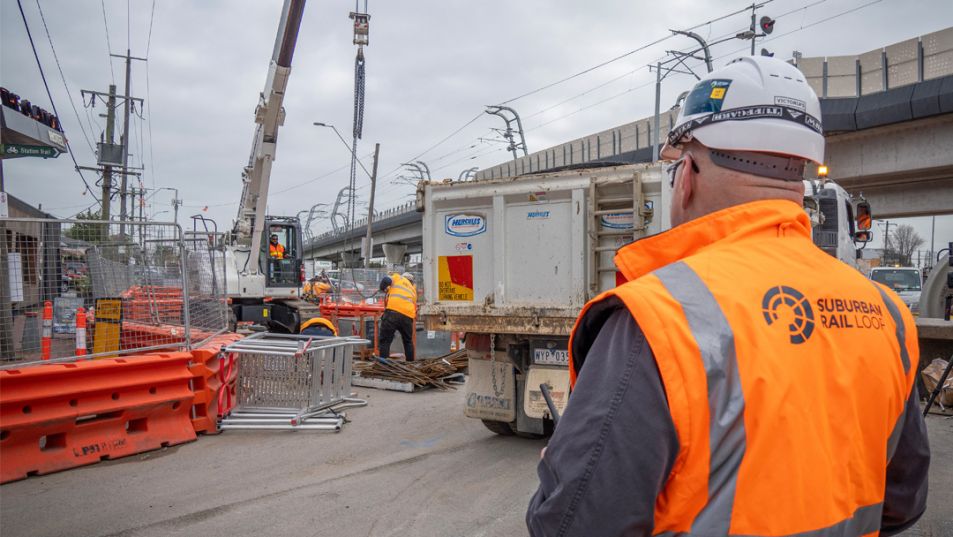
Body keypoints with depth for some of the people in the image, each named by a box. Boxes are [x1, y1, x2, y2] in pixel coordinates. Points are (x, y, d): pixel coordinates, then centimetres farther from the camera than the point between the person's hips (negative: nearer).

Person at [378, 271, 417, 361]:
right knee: (408, 342, 23)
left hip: (393, 311, -4)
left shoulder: (397, 277, 19)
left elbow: (385, 280, 2)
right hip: (408, 316, 5)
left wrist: (384, 290, 20)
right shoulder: (413, 290, 31)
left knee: (384, 341, -1)